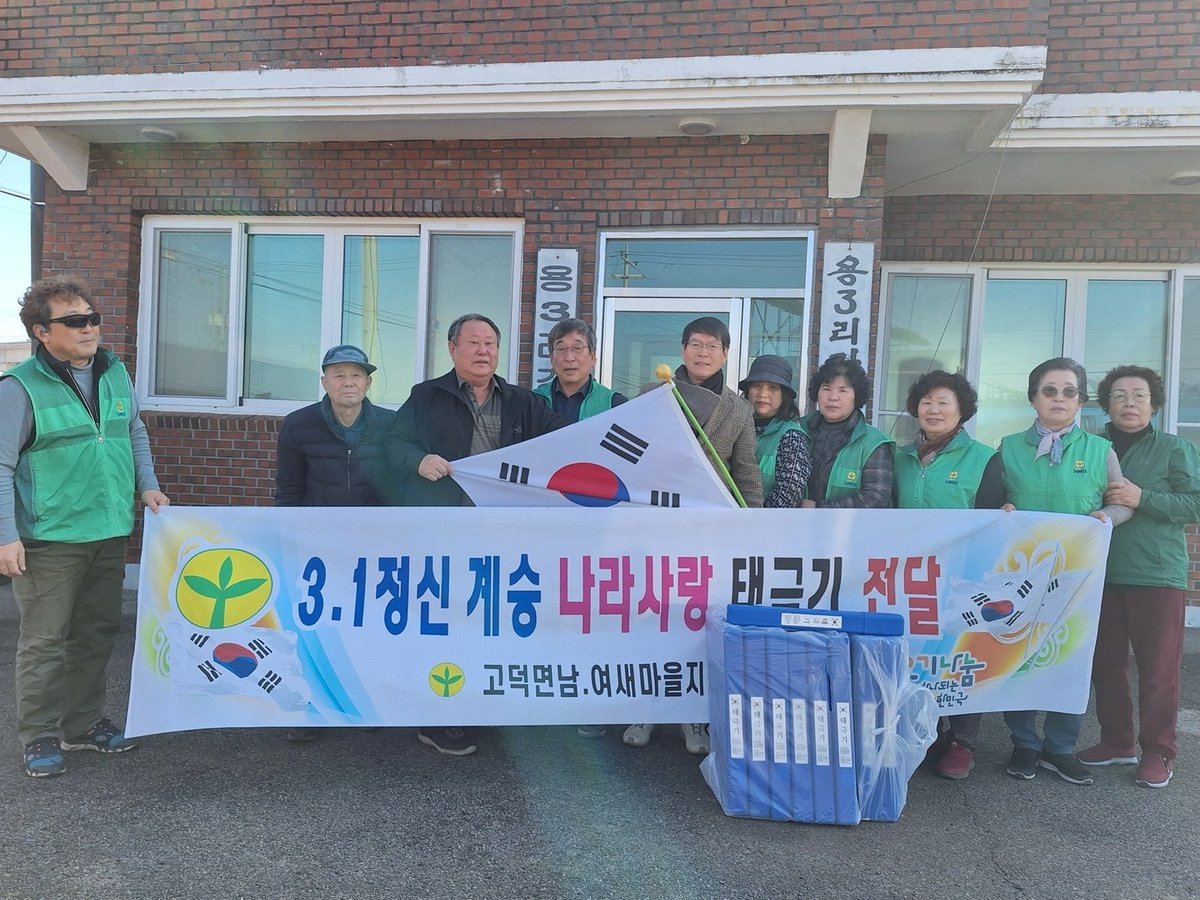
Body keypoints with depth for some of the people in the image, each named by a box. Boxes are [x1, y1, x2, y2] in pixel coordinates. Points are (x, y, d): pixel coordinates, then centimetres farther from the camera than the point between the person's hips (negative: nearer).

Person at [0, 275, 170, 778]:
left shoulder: (114, 373, 7)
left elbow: (135, 433, 20)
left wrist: (147, 485, 7)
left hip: (109, 534, 6)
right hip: (49, 540, -6)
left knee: (98, 632, 15)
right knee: (44, 641, 3)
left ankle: (83, 723, 31)